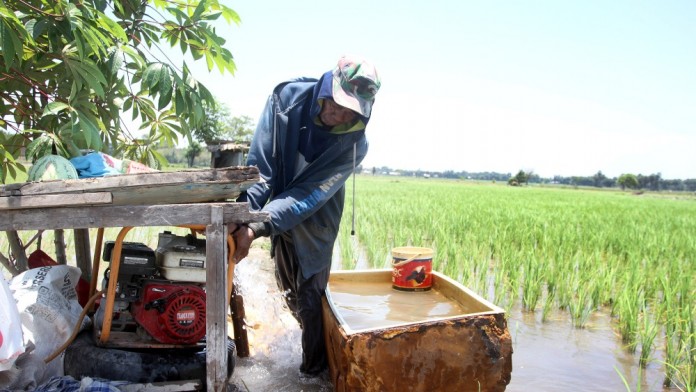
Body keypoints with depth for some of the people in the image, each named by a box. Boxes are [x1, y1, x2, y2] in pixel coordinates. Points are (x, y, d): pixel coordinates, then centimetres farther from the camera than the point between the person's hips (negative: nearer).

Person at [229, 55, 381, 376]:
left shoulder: (354, 144, -27)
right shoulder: (288, 97, -22)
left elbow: (309, 196, -31)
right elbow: (261, 166, -24)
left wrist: (257, 228, -42)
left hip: (316, 222, -3)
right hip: (279, 212, 4)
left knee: (310, 296, 0)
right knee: (289, 289, 19)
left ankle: (314, 367, 26)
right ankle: (315, 342, 48)